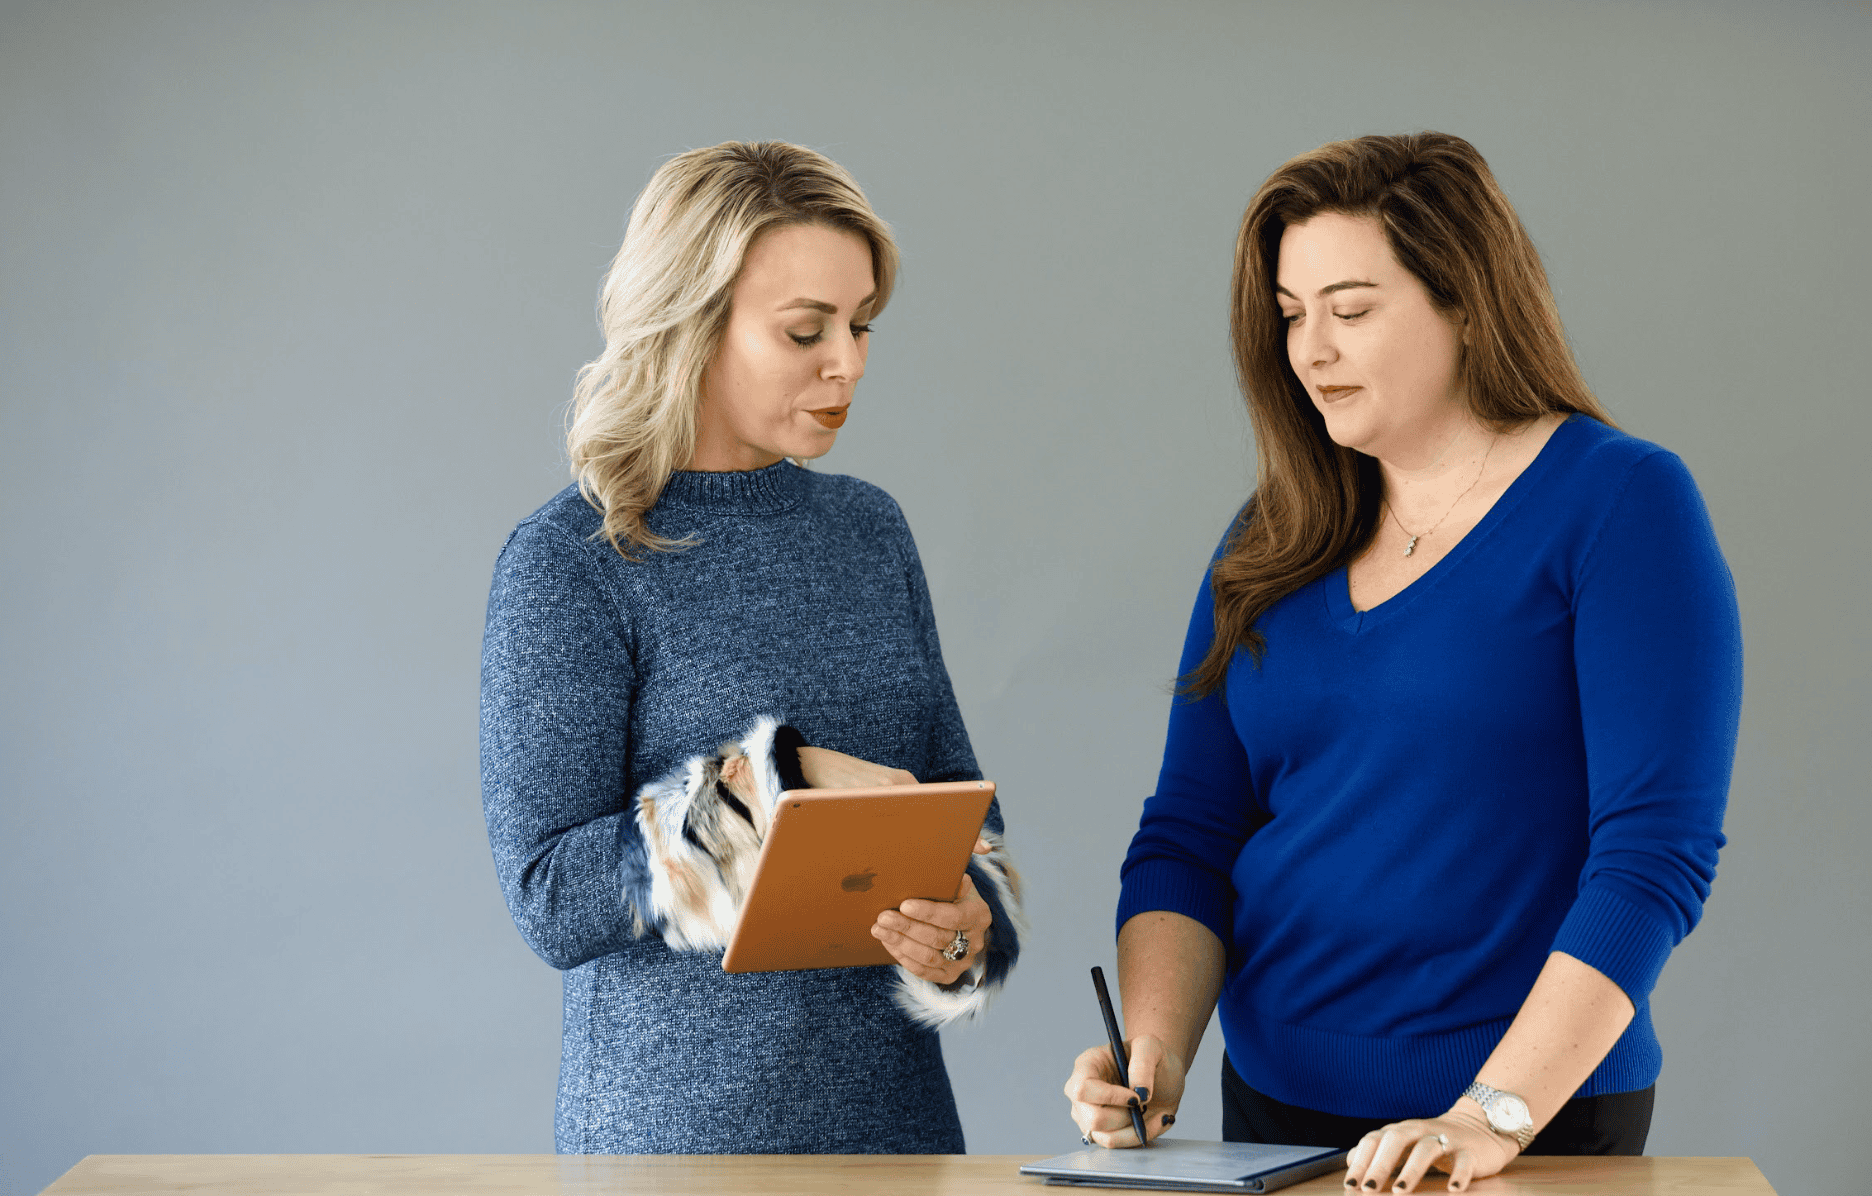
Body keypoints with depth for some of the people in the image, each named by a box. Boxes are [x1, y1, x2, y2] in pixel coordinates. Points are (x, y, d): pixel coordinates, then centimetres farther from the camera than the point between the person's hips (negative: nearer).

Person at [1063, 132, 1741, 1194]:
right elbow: (1188, 836, 4)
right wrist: (1154, 1058, -12)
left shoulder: (1623, 505, -10)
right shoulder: (1274, 543, 6)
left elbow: (1655, 850, -17)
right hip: (1274, 1106, 5)